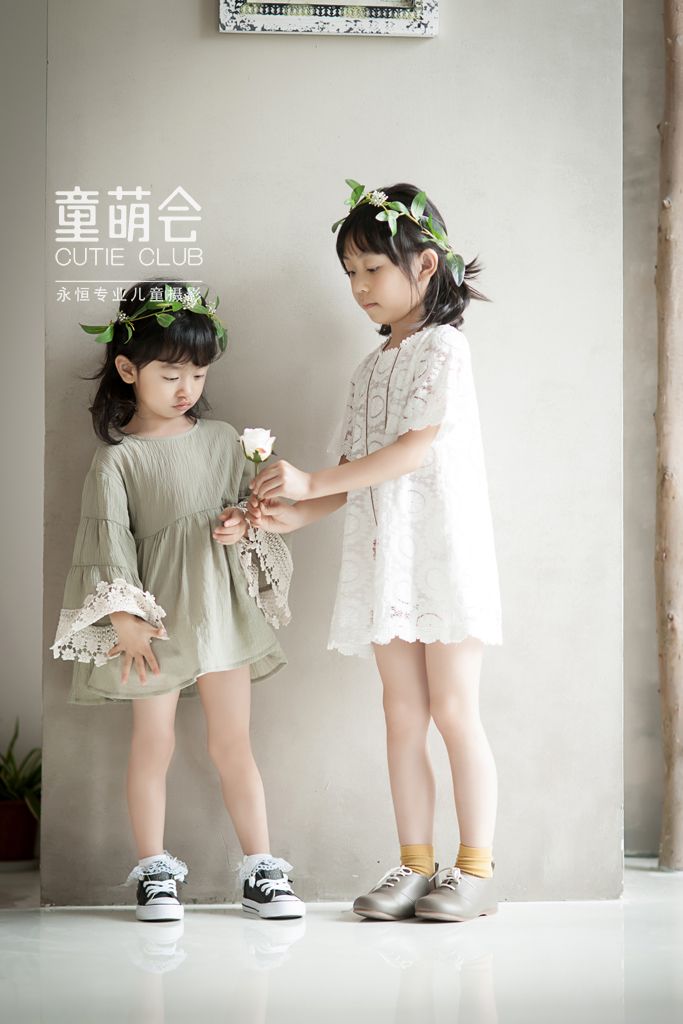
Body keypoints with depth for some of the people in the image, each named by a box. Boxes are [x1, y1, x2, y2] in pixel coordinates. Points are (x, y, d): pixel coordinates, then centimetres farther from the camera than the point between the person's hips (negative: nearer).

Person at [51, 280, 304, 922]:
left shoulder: (221, 439, 7)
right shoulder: (118, 458, -6)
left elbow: (244, 503, 16)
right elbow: (110, 539, -9)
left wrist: (241, 527, -8)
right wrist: (125, 621, -15)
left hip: (222, 605, 3)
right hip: (156, 613, -3)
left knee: (233, 742, 7)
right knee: (153, 742, 5)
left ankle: (260, 869, 13)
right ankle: (153, 873, 17)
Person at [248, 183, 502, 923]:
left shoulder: (443, 347, -6)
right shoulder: (370, 369, 17)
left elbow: (415, 447, -16)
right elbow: (354, 472, 15)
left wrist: (312, 483, -17)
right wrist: (293, 513, -2)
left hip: (443, 552, -7)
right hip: (385, 559, 7)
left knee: (453, 710, -2)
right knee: (402, 715, 7)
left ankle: (476, 869, 7)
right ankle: (415, 867, 13)